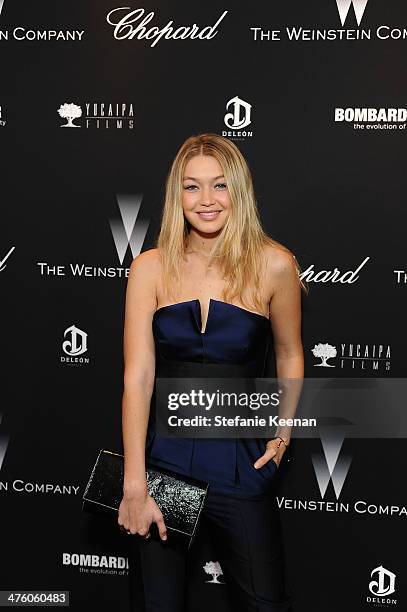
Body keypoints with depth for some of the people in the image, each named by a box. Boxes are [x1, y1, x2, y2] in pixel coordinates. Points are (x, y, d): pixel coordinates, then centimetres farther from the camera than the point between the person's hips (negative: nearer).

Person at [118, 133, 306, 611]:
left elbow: (289, 355, 8)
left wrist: (283, 429, -3)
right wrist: (134, 487, -14)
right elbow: (138, 377, -11)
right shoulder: (151, 267, -6)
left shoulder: (273, 264, -7)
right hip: (161, 456, 1)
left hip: (240, 462, 0)